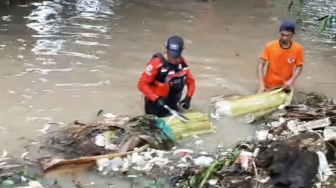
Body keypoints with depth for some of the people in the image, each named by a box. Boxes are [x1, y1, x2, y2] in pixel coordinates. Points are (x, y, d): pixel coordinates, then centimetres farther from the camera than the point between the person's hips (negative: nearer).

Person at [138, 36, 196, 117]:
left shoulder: (182, 62, -4)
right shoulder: (157, 63, -22)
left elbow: (190, 81, 7)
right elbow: (142, 84, -22)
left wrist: (188, 98, -8)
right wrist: (156, 99, -29)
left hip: (172, 103, 6)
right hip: (156, 102, -6)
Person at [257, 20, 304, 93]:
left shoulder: (298, 49, -14)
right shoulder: (270, 46, -16)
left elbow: (299, 67, -3)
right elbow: (261, 65, -14)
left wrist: (291, 81, -19)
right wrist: (261, 85, -24)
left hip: (285, 86, 1)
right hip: (269, 86, -1)